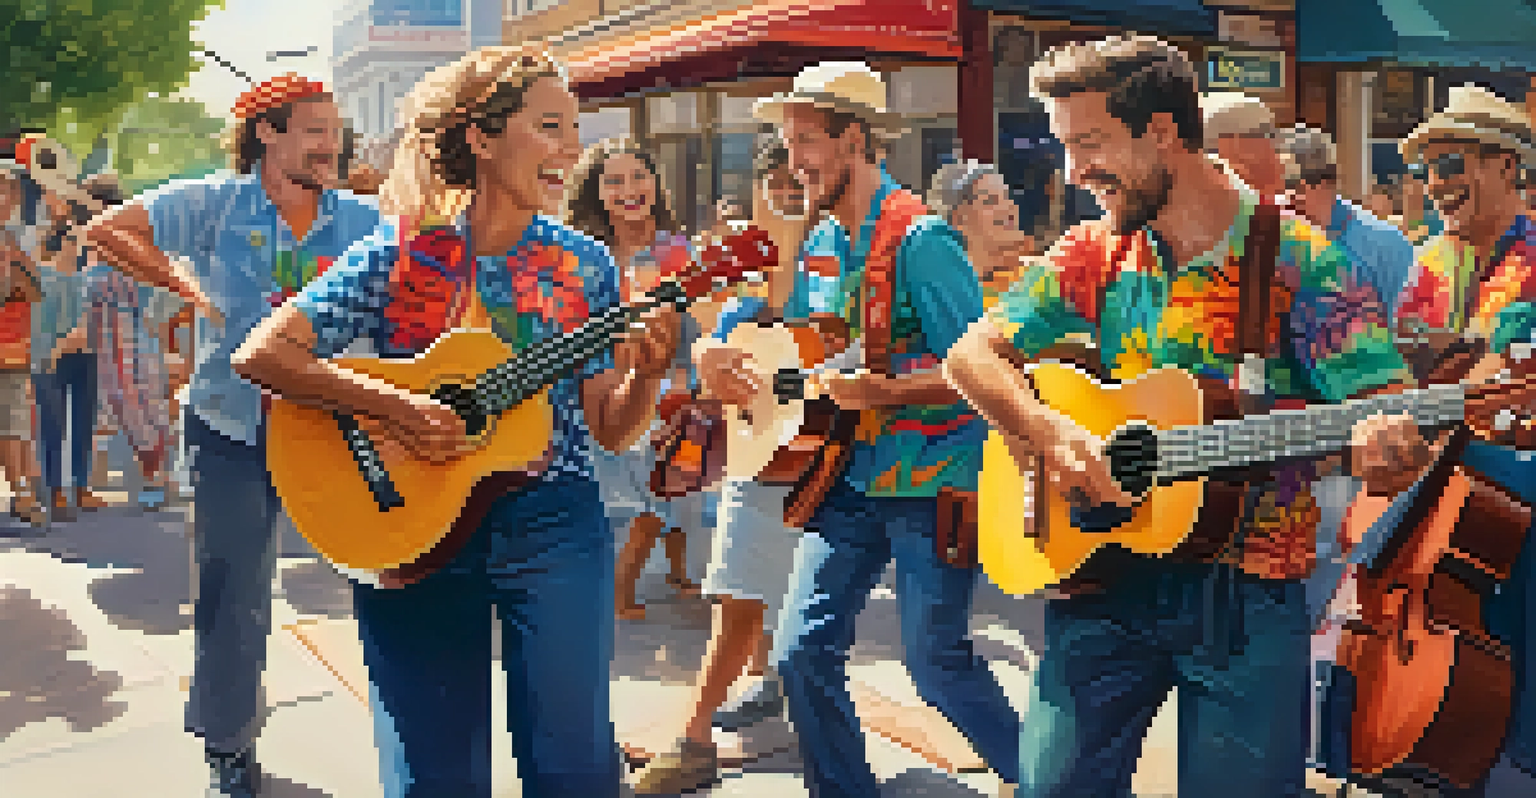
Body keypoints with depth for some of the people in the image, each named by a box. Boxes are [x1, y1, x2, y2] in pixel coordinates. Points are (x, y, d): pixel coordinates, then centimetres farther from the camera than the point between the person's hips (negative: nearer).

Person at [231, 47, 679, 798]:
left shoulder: (585, 266, 2)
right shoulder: (401, 254, -5)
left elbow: (608, 429, 3)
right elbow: (260, 354, -11)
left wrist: (647, 373, -17)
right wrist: (391, 406, -21)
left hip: (554, 520, 2)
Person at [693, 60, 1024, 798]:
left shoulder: (919, 240, -13)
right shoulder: (819, 244, 10)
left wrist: (876, 391, -27)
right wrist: (728, 364, -1)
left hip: (929, 481, -7)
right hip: (846, 480, 7)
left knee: (936, 664, 0)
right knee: (801, 653, 3)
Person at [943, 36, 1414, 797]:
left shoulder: (1295, 256, -6)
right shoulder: (1093, 255, 6)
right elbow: (972, 354, 1)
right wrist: (1047, 430, -17)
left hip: (1247, 591, -3)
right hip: (1104, 576, 3)